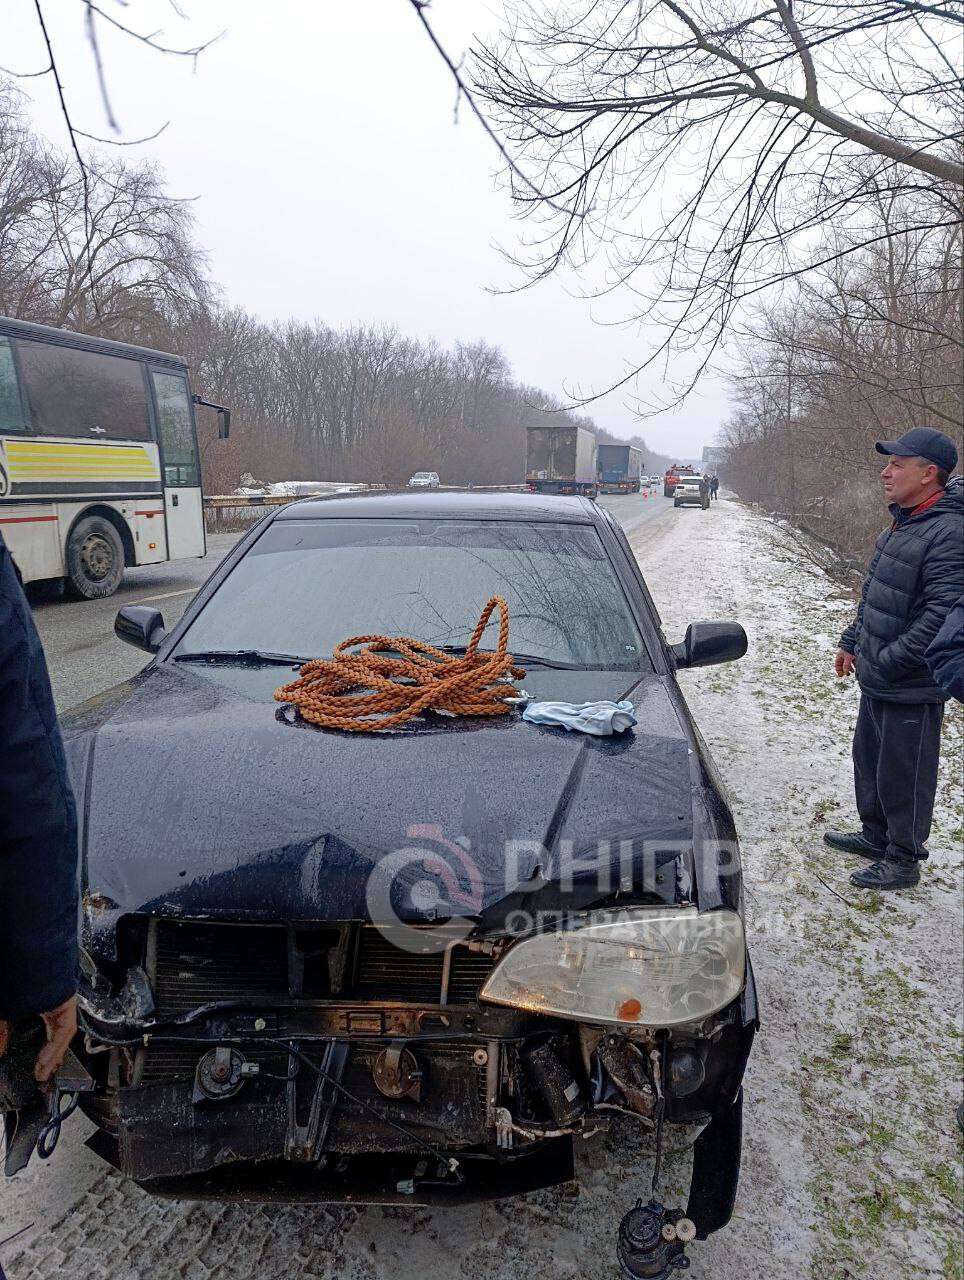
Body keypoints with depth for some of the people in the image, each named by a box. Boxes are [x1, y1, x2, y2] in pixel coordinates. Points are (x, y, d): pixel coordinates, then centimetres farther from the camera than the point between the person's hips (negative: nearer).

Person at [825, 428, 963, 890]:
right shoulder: (901, 523, 8)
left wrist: (887, 662, -22)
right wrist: (852, 642, 17)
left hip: (913, 688, -10)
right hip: (877, 679, 10)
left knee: (903, 775, 6)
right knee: (869, 759, 23)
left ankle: (903, 860, 24)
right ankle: (875, 835, 42)